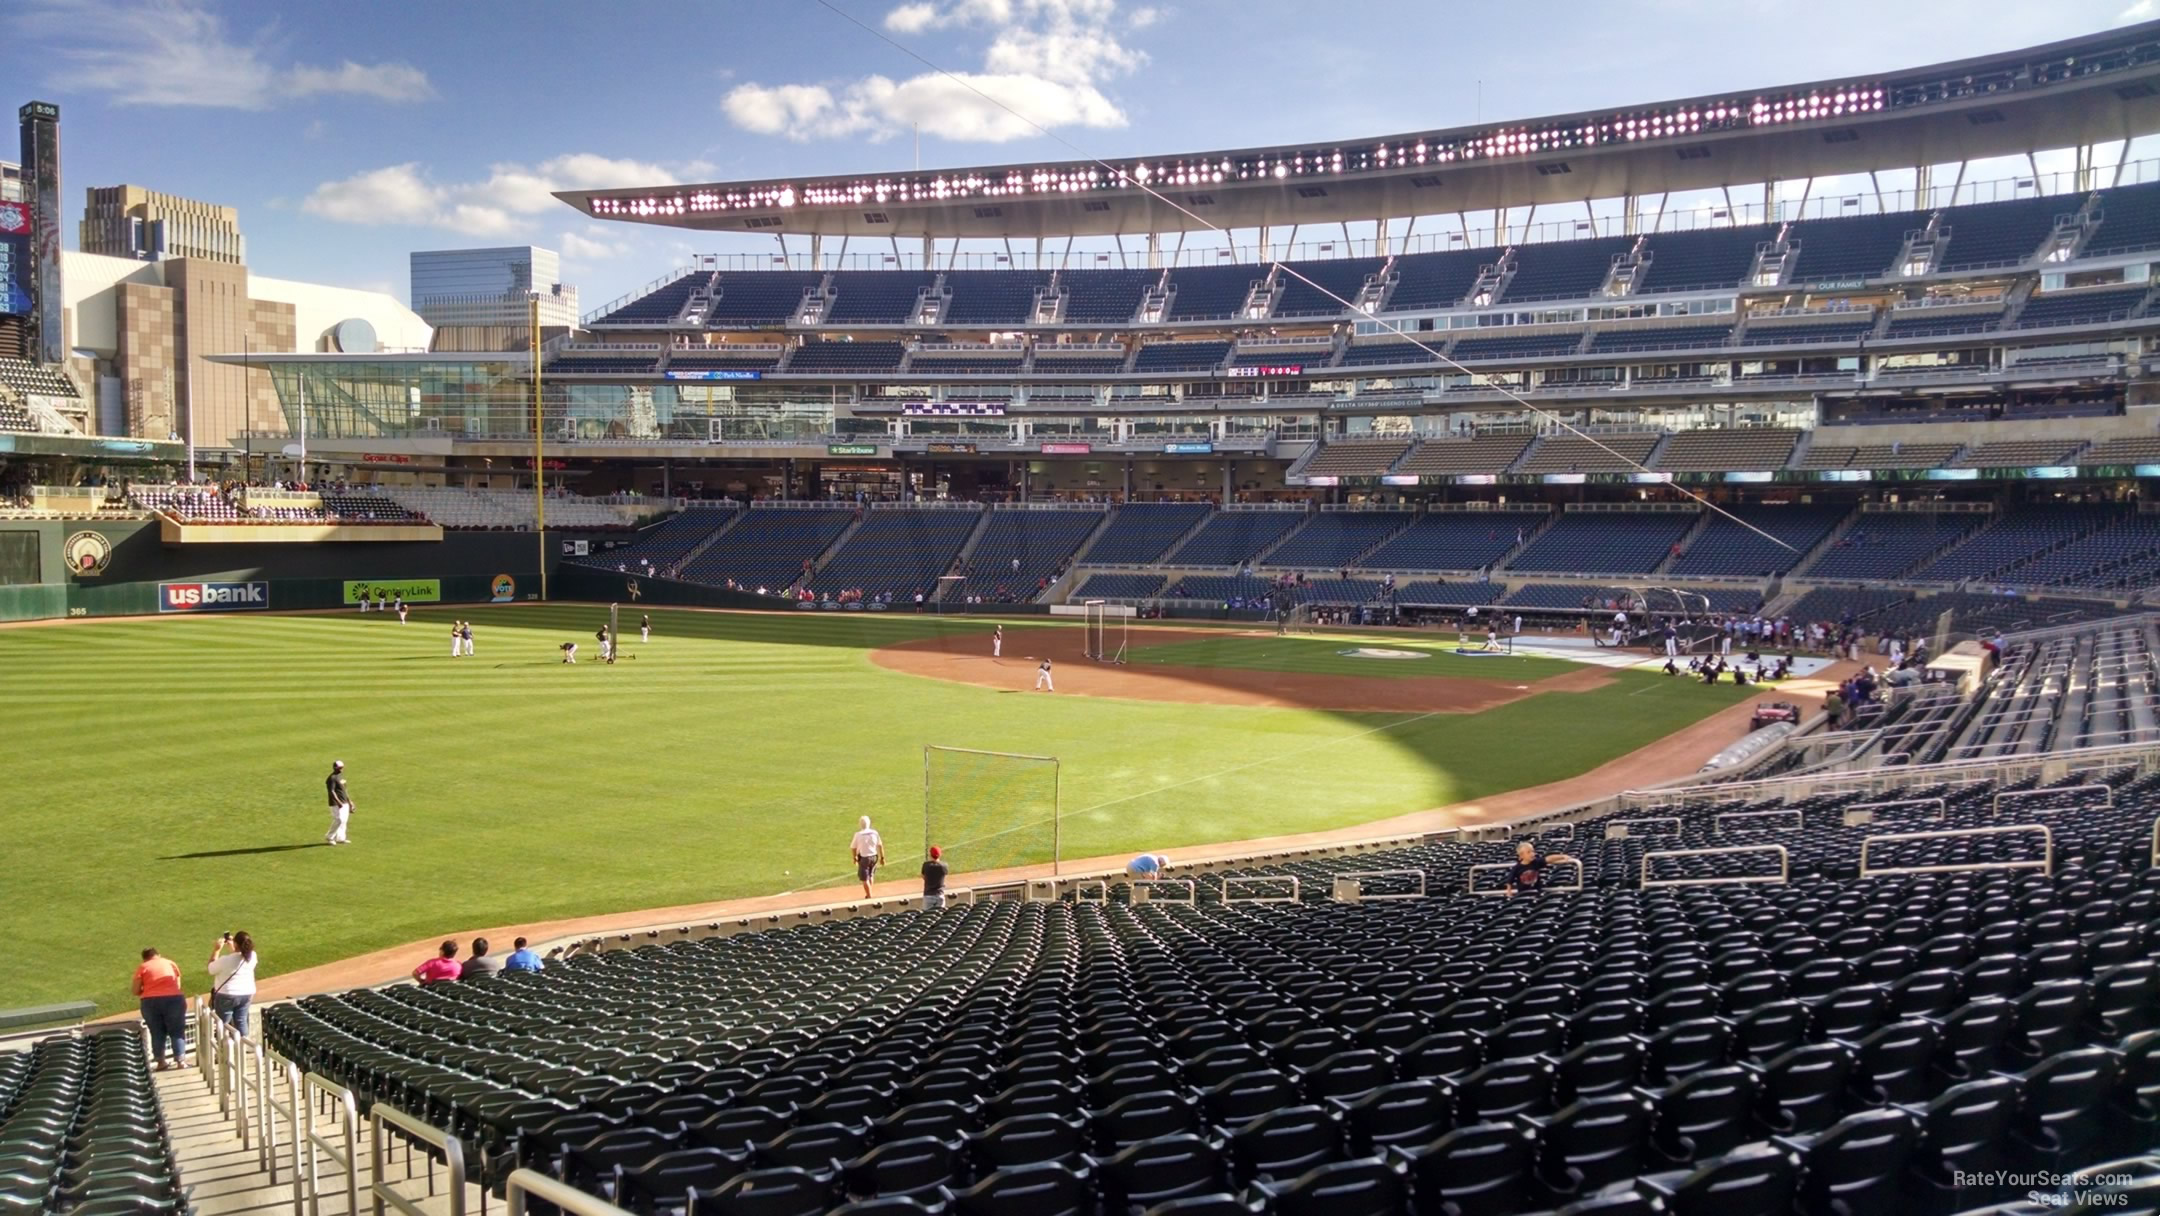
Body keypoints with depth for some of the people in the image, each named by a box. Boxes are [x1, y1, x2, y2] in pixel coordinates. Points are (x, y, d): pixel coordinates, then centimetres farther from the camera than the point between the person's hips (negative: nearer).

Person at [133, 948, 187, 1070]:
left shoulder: (143, 968, 9)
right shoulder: (170, 963, 16)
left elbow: (136, 991, 3)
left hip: (150, 1001, 0)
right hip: (173, 999, 1)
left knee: (157, 1033, 10)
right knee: (177, 1031, 6)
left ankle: (160, 1062, 8)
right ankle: (180, 1060, 1)